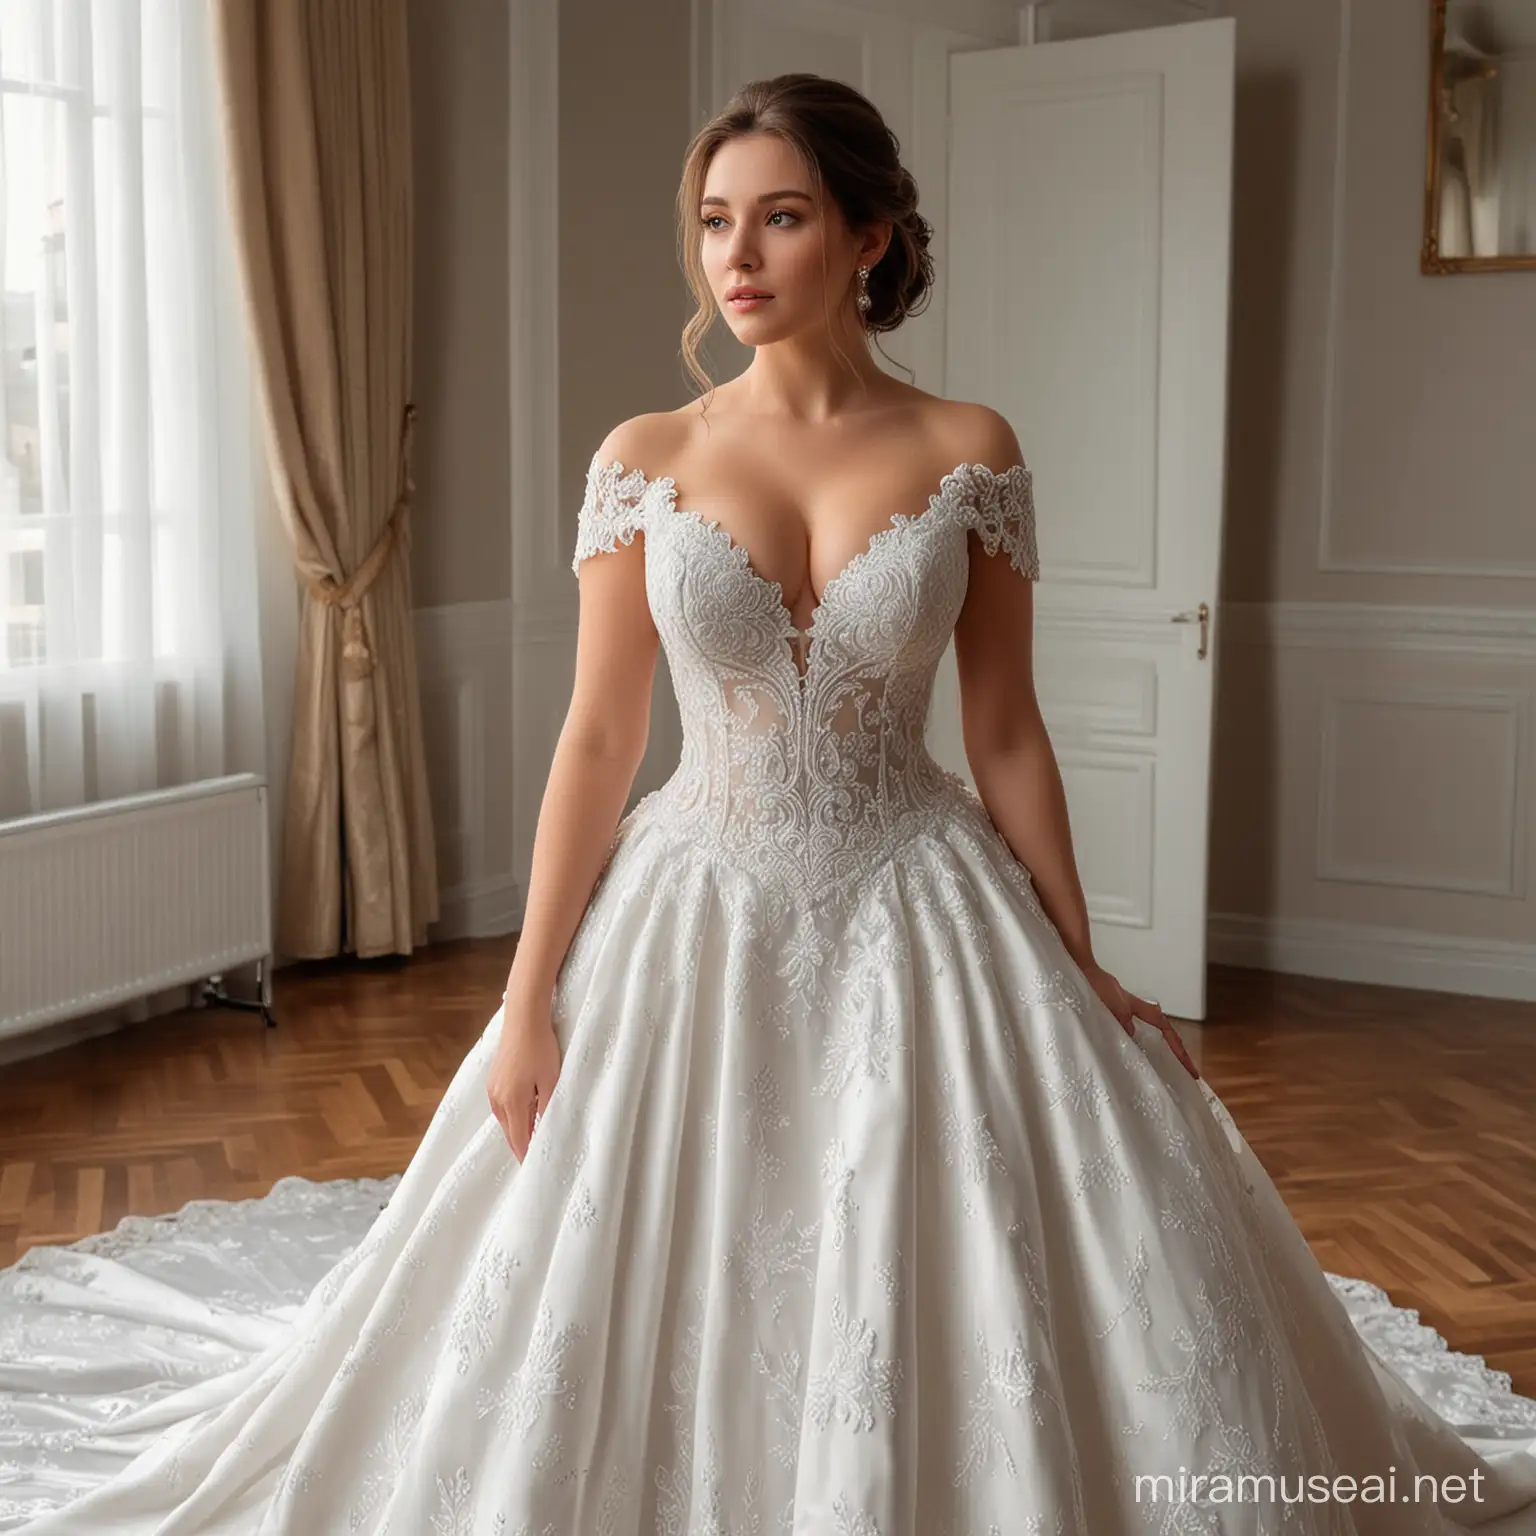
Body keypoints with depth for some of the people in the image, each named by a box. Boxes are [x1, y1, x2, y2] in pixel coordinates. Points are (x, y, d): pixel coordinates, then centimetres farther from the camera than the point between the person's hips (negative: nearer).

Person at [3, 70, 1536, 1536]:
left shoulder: (968, 452, -3)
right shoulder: (645, 457, -2)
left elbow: (1006, 734, 1)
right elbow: (598, 740, -1)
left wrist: (1088, 976, 1)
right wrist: (527, 1002, -5)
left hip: (919, 915, 0)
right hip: (698, 917, 1)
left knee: (963, 1296, 3)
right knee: (650, 1310, 7)